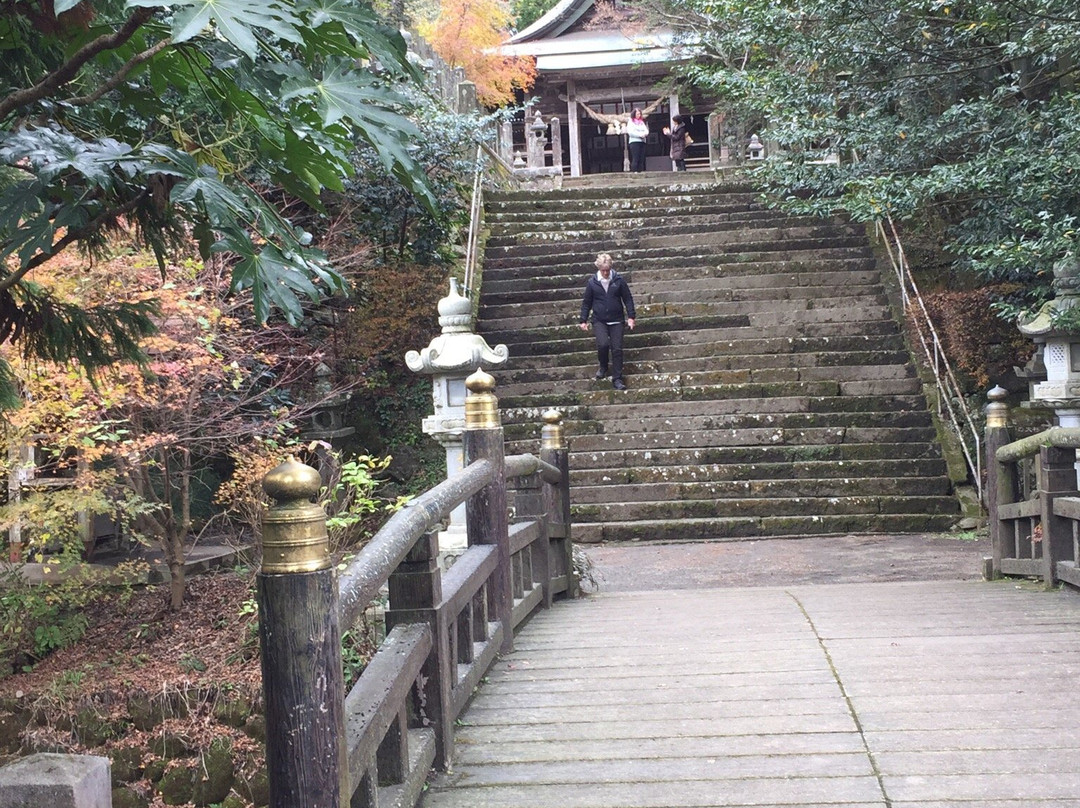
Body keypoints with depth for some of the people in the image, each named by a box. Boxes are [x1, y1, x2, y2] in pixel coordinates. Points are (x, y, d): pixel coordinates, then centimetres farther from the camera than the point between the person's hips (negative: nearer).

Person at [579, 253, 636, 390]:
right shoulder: (592, 282, -2)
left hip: (616, 320, 1)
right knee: (603, 344, -20)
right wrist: (583, 320, 6)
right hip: (599, 321, -1)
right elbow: (586, 302, 8)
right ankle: (603, 367, 10)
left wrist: (630, 317, -3)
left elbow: (628, 299, 4)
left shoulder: (618, 280, -3)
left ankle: (617, 379, 7)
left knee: (617, 349, -2)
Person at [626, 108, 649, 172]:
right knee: (635, 158, -12)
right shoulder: (631, 122, 2)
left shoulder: (642, 122, 20)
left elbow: (646, 130, 15)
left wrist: (645, 134, -9)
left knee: (642, 158, 2)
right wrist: (640, 134, -15)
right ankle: (634, 171, -13)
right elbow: (630, 132, -10)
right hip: (634, 141, -6)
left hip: (642, 141, 6)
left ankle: (641, 171, 3)